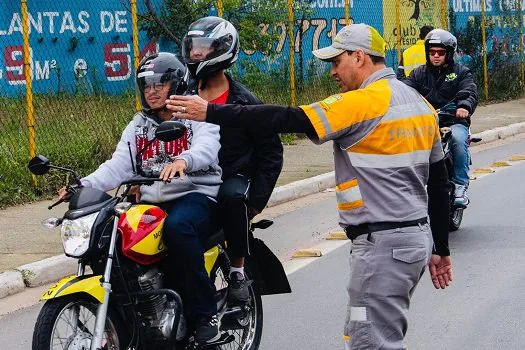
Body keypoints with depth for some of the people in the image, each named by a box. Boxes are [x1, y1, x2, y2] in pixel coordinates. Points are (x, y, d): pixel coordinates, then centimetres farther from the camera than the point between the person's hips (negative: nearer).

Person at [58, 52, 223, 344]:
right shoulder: (139, 126, 19)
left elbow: (206, 149, -19)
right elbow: (119, 166, 6)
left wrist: (181, 161, -42)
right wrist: (85, 186, -13)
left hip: (196, 194, -6)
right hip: (151, 201, 6)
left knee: (178, 227, -38)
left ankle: (206, 314, -28)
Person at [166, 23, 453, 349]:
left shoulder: (363, 102, -15)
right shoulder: (419, 102, 13)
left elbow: (289, 120, -19)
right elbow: (439, 182, 17)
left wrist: (212, 112, -15)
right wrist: (440, 249, 23)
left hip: (383, 245, -10)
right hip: (417, 237, 10)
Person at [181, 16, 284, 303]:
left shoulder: (243, 101, -1)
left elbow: (271, 153, 1)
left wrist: (256, 200, -9)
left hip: (233, 178, -3)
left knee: (232, 196, -38)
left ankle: (238, 271, -23)